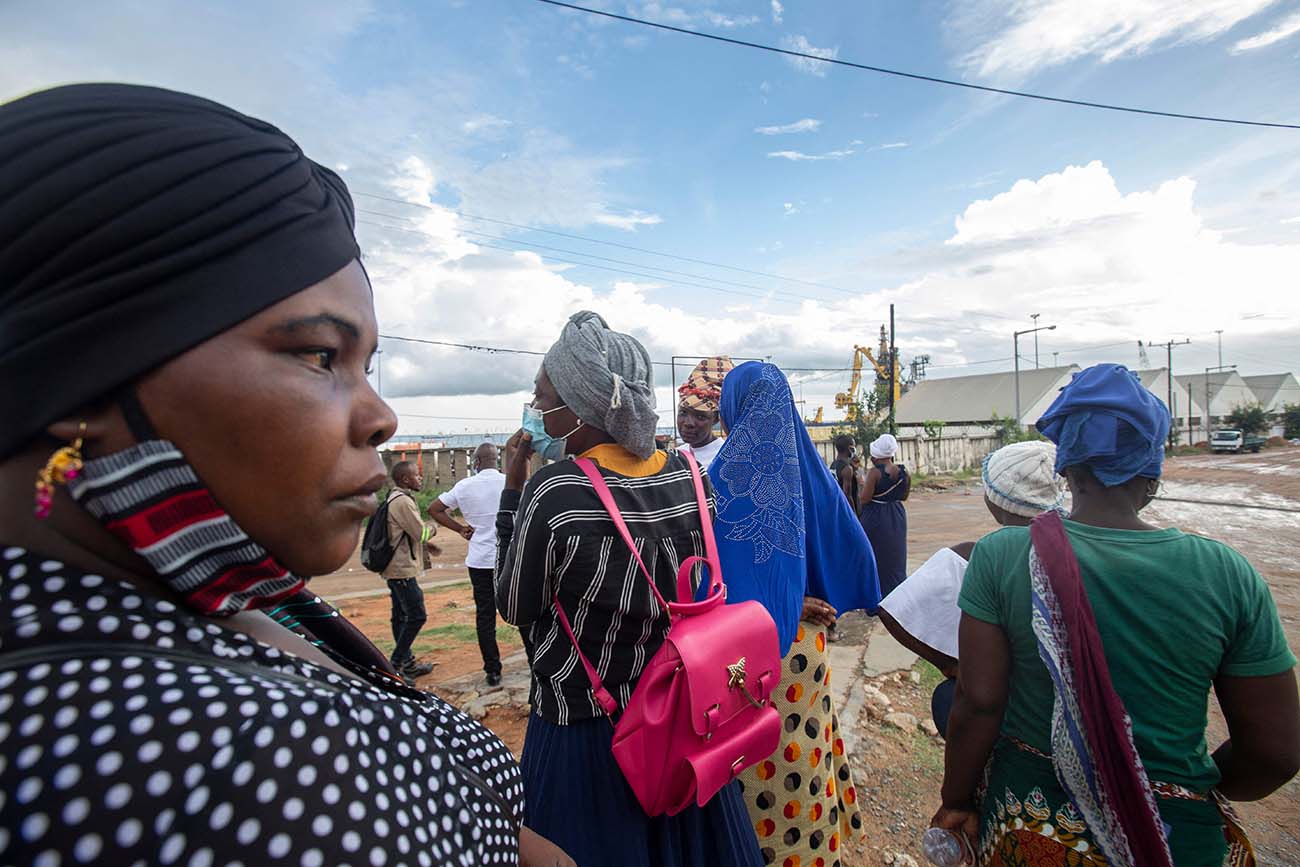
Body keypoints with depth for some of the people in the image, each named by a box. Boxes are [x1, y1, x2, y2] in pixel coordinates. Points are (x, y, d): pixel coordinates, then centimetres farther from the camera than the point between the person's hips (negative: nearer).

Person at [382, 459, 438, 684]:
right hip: (403, 569, -11)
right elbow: (421, 532, -19)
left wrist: (426, 543, 12)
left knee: (401, 616, 15)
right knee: (417, 616, -6)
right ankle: (396, 664, 0)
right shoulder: (402, 501, -19)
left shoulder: (395, 499, 14)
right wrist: (432, 528, 2)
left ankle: (407, 663, 25)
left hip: (395, 567, 11)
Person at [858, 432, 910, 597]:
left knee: (876, 559, 8)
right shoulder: (904, 472, -2)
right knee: (896, 558, 17)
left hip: (875, 518, -5)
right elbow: (904, 496, 9)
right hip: (897, 517, 5)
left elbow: (864, 499, -18)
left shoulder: (874, 472, -18)